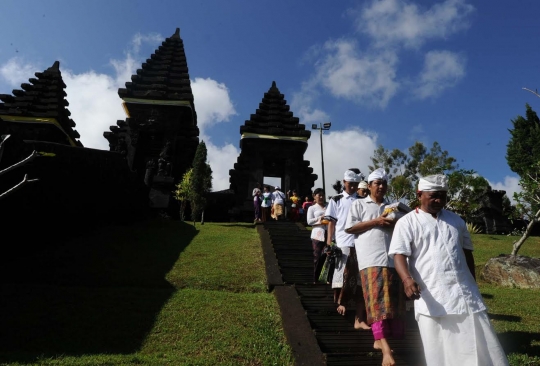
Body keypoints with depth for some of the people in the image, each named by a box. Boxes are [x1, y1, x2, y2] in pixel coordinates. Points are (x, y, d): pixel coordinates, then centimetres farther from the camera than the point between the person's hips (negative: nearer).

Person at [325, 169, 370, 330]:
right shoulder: (336, 200, 6)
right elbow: (331, 223, 5)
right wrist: (329, 244, -3)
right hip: (342, 245, -2)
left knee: (360, 280, 2)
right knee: (343, 277, 3)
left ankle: (359, 319, 7)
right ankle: (341, 302, 25)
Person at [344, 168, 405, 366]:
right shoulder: (359, 204, 8)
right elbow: (349, 228, -1)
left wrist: (395, 225, 0)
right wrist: (375, 222, -7)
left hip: (392, 259, 6)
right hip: (371, 259, -5)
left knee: (392, 301, 7)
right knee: (377, 301, -12)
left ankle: (379, 340, 22)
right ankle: (386, 349, -14)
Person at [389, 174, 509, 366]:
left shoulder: (456, 220, 14)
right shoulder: (407, 223, -2)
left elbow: (467, 254, 22)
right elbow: (399, 254, -12)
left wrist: (473, 287, 22)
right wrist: (407, 278, -30)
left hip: (465, 295, 5)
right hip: (431, 299, -4)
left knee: (482, 347, 10)